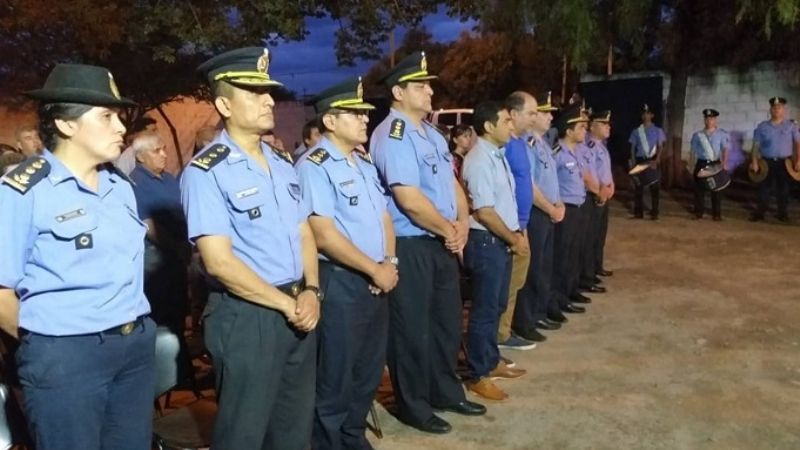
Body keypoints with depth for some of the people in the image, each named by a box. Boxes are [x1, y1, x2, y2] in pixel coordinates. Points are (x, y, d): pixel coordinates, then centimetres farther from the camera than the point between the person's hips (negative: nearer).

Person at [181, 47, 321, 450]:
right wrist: (286, 304, -13)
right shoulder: (206, 172, -13)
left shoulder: (282, 164, 10)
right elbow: (219, 262, -18)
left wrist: (310, 292, -4)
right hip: (246, 317, -7)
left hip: (298, 310, 7)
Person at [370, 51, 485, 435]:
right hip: (409, 246, -9)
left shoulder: (430, 133, 12)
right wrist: (448, 230, -11)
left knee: (447, 320, 20)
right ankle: (414, 406, 23)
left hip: (442, 242, 9)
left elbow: (451, 182, 14)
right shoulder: (392, 136, -18)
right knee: (413, 328, 5)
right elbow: (409, 200, -25)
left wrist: (462, 223, -2)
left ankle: (446, 392, 38)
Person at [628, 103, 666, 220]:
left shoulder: (657, 130, 5)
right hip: (640, 160, 1)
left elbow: (660, 147, 0)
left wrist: (656, 160, -16)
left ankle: (654, 212, 2)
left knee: (654, 186, -2)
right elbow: (633, 147, 9)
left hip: (652, 161, -1)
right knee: (639, 185, 1)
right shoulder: (636, 131, 9)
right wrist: (634, 161, -3)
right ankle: (638, 212, 6)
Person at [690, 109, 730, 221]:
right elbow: (693, 151, 9)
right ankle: (698, 212, 11)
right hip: (701, 164, 1)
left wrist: (724, 163, -15)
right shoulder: (698, 135, 7)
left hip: (715, 164, -1)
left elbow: (725, 149, -1)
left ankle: (716, 214, 7)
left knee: (716, 188, 2)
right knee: (699, 188, 2)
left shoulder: (722, 134, 3)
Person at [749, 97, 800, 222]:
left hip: (785, 162, 0)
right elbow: (756, 145, 2)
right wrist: (754, 161, -7)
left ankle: (783, 213, 17)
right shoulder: (762, 126, 3)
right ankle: (759, 213, 8)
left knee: (783, 189, 7)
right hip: (767, 162, 0)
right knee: (764, 188, 2)